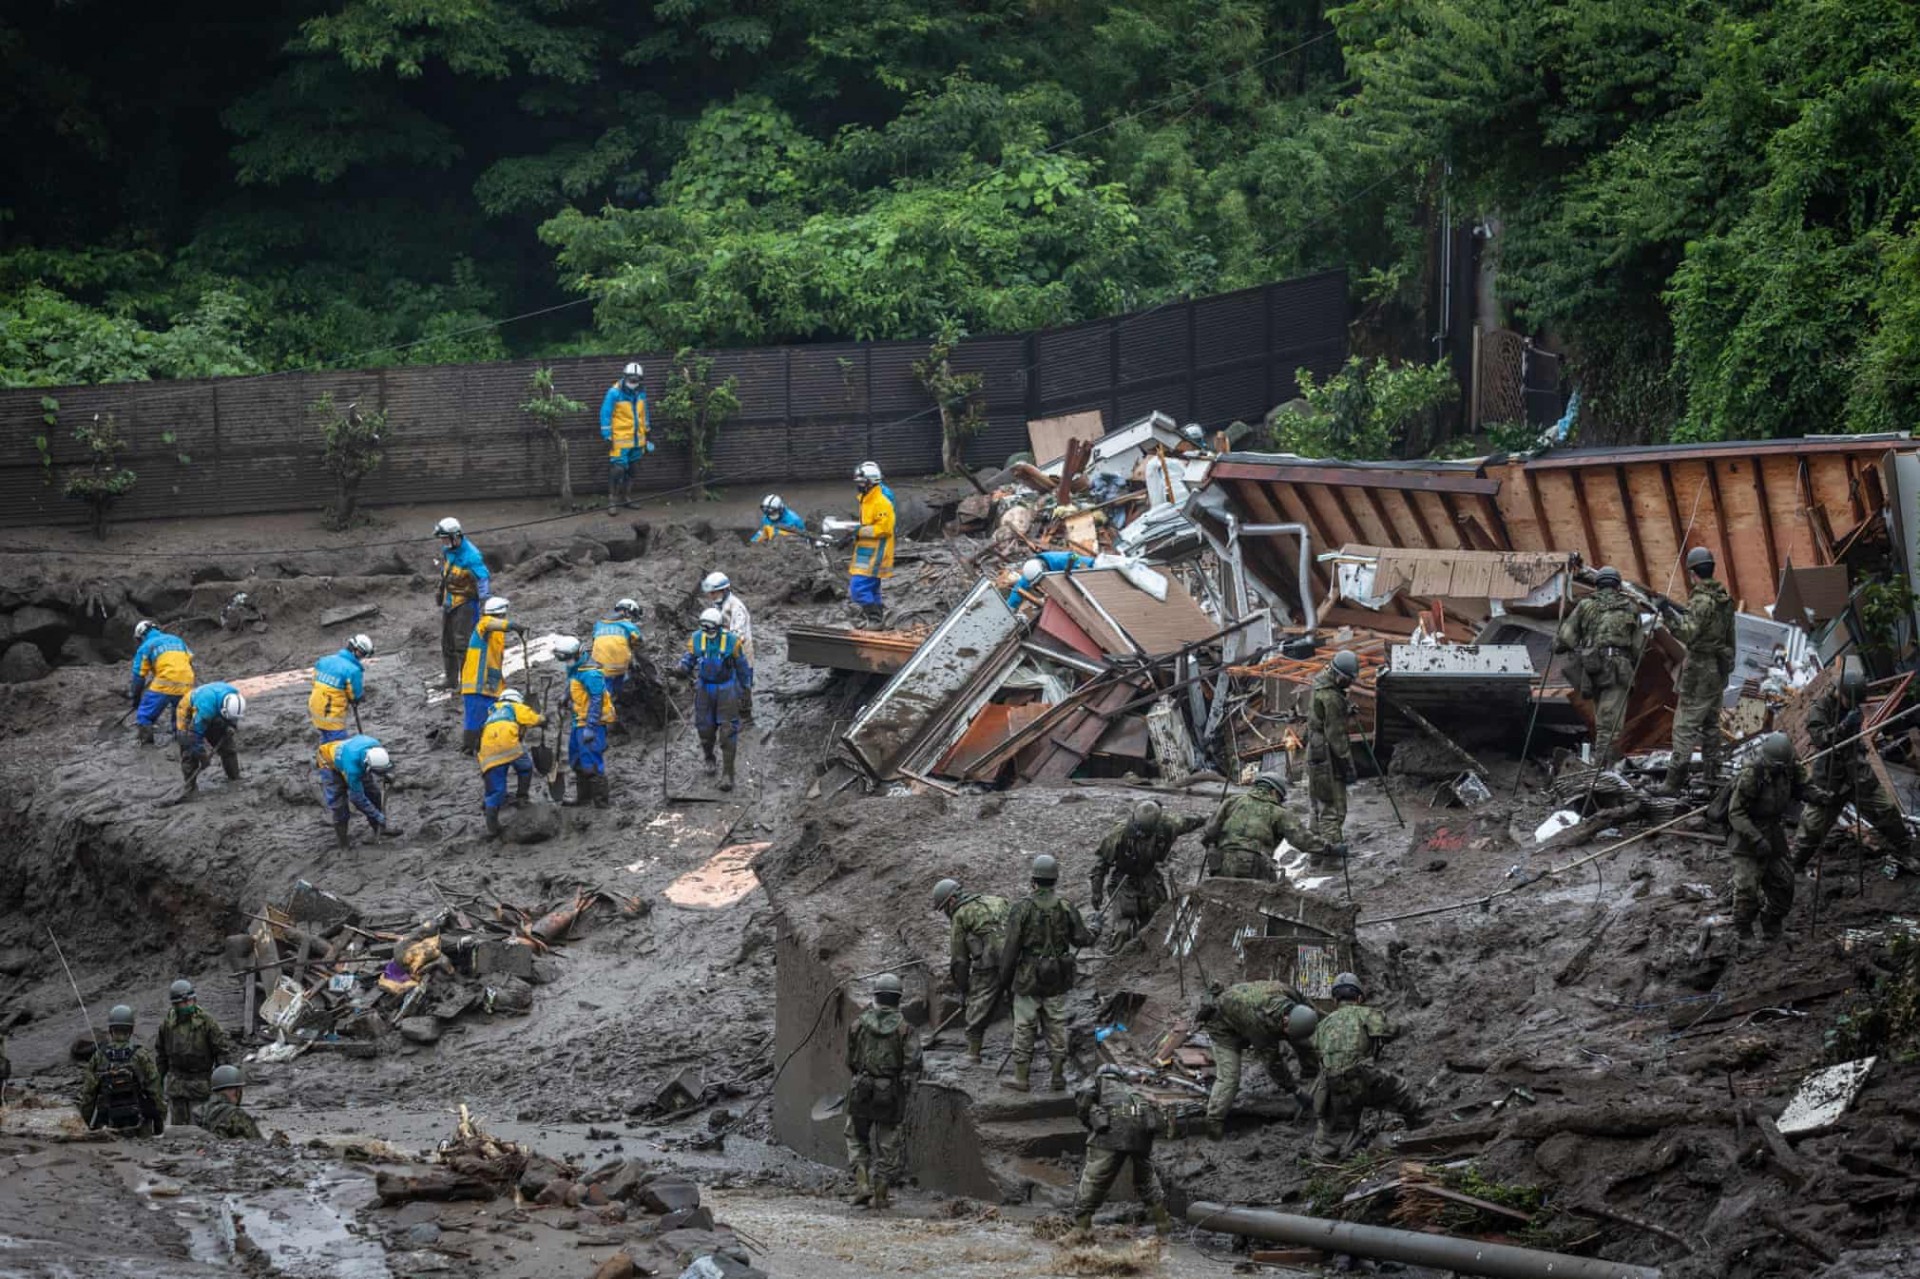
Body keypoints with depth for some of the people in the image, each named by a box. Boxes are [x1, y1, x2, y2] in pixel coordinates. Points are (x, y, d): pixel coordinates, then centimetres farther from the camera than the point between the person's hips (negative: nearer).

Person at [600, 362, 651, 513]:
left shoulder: (641, 393, 6)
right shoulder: (615, 393, -13)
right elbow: (605, 414, -11)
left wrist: (646, 434, 21)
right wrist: (607, 437, -13)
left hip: (637, 440, 6)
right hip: (620, 440, -6)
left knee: (631, 470, 14)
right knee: (617, 469, -10)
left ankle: (625, 498, 25)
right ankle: (612, 501, -4)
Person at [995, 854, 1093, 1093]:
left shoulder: (1022, 909, -13)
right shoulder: (1066, 907, -6)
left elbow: (1011, 948, -11)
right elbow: (1081, 939, -3)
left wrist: (1004, 979, 0)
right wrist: (1091, 937, 22)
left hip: (1029, 980, -3)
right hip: (1057, 980, 3)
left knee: (1024, 1028, 7)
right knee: (1056, 1027, 12)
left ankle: (1021, 1077, 12)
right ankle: (1058, 1077, 14)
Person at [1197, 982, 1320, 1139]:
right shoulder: (1260, 1021, -45)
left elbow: (1303, 1044, -9)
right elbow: (1272, 1062, -34)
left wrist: (1312, 1077, -5)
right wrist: (1296, 1094, -28)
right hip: (1223, 1024, -8)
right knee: (1228, 1076, -15)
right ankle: (1214, 1123, -4)